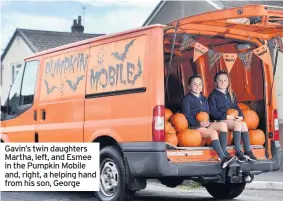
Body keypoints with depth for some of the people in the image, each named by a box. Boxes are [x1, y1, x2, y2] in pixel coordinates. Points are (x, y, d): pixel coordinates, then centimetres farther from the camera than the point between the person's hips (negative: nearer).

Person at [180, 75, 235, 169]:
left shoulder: (204, 99, 24)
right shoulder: (187, 99, 1)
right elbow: (187, 116, -7)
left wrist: (206, 121, -1)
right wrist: (199, 123, -18)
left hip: (205, 124, 7)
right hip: (194, 126, -7)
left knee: (222, 125, -19)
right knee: (213, 132, -31)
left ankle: (224, 152, -23)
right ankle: (223, 158, -37)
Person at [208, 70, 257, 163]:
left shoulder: (231, 94, 19)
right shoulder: (213, 95, -1)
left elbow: (236, 107, 18)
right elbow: (213, 112, -9)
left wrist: (240, 116, -4)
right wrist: (226, 116, -18)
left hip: (233, 119, 6)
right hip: (219, 120, -6)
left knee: (244, 124, -25)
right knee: (238, 124, -30)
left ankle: (248, 151, -27)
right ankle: (238, 152, -30)